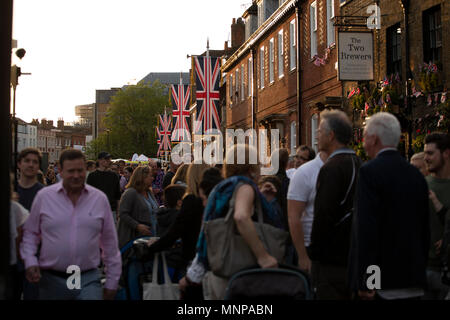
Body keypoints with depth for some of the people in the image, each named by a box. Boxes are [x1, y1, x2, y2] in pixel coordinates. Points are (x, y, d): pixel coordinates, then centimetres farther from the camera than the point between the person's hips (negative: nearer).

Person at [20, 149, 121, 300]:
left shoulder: (100, 199, 4)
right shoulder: (43, 196, 2)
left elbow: (110, 243, 9)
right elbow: (30, 233, 11)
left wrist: (111, 283, 9)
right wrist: (30, 262, -5)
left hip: (88, 280, 0)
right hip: (51, 280, 0)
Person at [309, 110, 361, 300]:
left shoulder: (332, 168, -17)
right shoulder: (358, 164, 11)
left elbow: (323, 215, -21)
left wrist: (314, 253, -11)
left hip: (331, 258, -9)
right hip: (354, 256, 9)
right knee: (350, 295, 15)